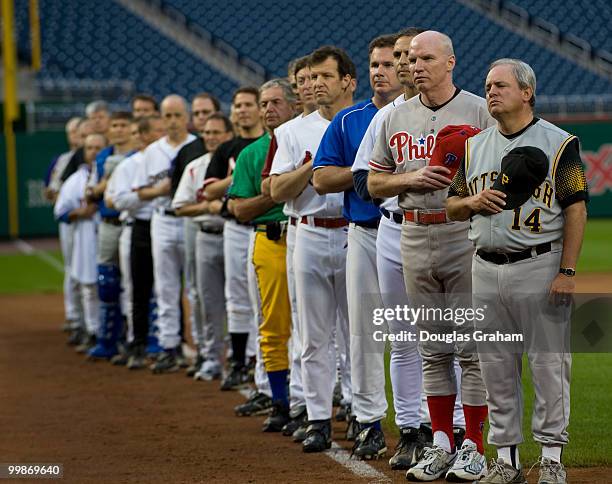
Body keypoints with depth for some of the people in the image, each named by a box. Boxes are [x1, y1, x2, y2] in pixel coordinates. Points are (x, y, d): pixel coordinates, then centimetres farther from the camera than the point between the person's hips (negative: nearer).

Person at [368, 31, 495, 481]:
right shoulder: (396, 118, 12)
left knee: (472, 346, -3)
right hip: (415, 237, 5)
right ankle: (441, 444, 17)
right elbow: (374, 182, 14)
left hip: (466, 236, -5)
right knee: (433, 348, 10)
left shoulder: (479, 111, -2)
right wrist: (412, 178, -5)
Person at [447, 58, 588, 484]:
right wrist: (473, 201, -8)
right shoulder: (475, 147, 12)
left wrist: (567, 271, -15)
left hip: (540, 267, -5)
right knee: (496, 367, 7)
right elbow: (452, 206, 17)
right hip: (487, 269, 5)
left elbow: (576, 208, -8)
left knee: (548, 363, -3)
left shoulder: (558, 143, -4)